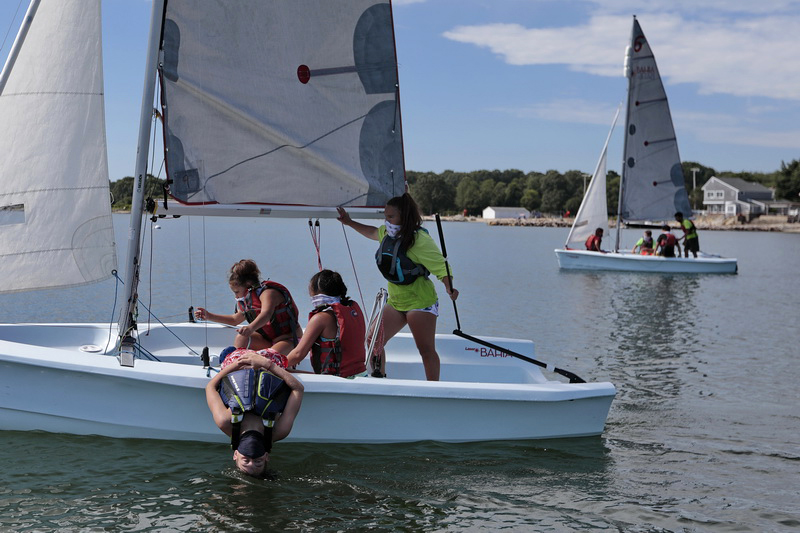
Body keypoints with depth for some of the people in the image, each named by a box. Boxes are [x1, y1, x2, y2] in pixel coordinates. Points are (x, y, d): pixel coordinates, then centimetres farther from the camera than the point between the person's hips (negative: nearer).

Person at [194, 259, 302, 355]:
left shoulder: (268, 292, -18)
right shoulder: (247, 301, 10)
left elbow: (266, 315, -39)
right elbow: (235, 320, 26)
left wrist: (251, 328, -58)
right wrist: (209, 316, 17)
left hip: (289, 339, -8)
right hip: (268, 339, 8)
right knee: (242, 337, -13)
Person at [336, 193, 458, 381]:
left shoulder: (420, 239, -20)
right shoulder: (388, 233, 4)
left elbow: (441, 267, -23)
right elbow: (373, 233, 29)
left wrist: (450, 288, -40)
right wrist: (350, 223, 28)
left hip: (420, 301, -8)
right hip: (395, 301, 8)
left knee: (426, 349, -5)